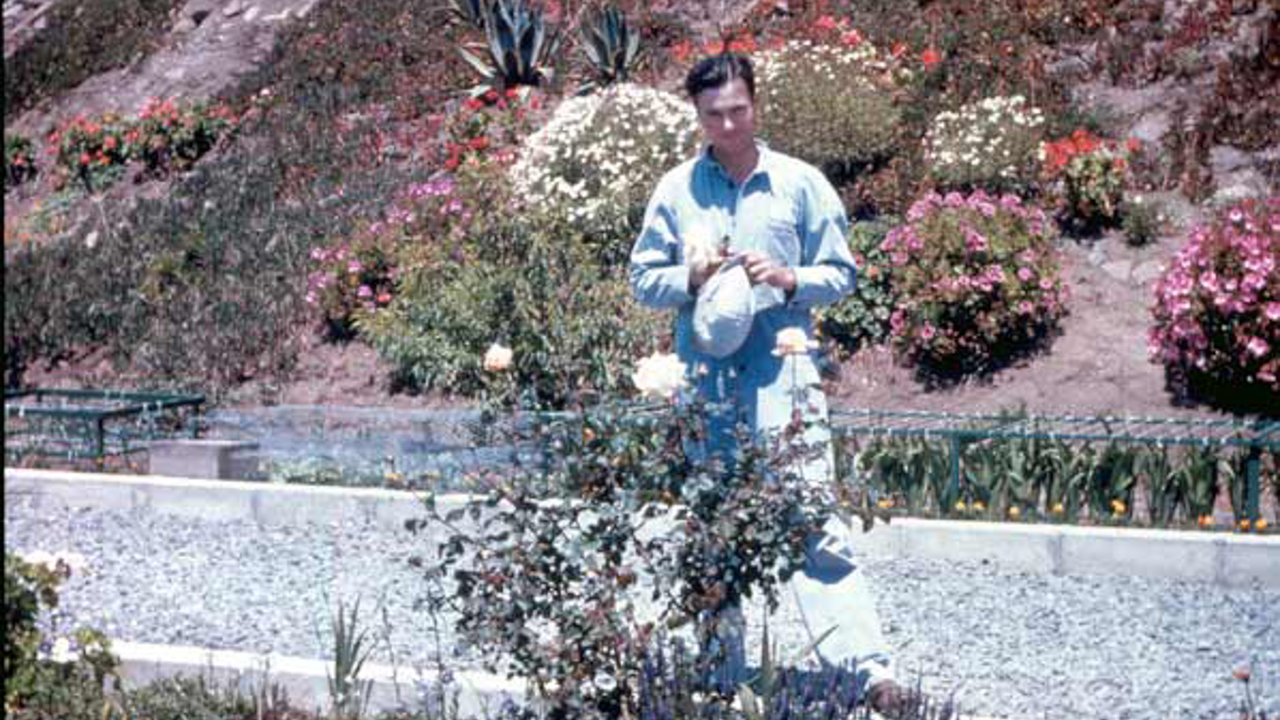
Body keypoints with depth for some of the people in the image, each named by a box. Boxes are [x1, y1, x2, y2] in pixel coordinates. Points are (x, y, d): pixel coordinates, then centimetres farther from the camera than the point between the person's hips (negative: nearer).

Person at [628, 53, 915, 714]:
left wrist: (786, 279, -12)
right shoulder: (676, 190, 8)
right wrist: (692, 279, -8)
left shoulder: (800, 183, 4)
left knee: (813, 520, -11)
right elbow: (643, 278, 11)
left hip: (782, 371, -2)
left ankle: (866, 667, -12)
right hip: (703, 378, 3)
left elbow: (840, 274, 7)